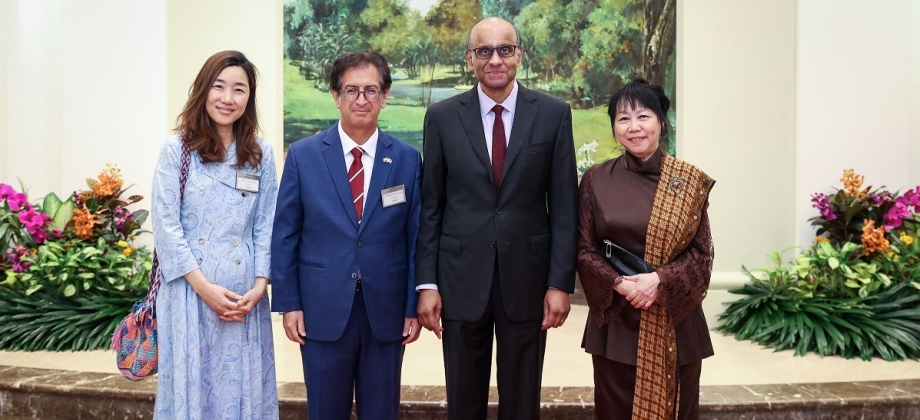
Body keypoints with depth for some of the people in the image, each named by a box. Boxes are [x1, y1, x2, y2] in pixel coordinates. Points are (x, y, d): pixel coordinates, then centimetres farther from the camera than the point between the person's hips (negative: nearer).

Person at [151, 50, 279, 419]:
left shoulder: (261, 154, 6)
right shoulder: (176, 150, -1)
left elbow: (266, 225, 4)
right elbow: (166, 225, -6)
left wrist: (259, 287, -7)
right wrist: (204, 286, -12)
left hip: (245, 296, 2)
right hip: (190, 291, -2)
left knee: (241, 385, 10)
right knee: (191, 383, 8)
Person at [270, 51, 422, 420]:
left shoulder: (407, 160, 1)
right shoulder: (303, 155, -1)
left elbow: (415, 237, 2)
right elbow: (285, 235, 1)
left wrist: (414, 307, 0)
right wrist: (289, 304, -3)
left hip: (386, 311, 1)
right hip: (323, 310, 0)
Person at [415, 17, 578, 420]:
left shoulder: (554, 114, 0)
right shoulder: (442, 116, 1)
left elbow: (564, 205, -1)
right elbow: (431, 206, 2)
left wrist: (561, 282, -5)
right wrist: (426, 283, -2)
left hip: (527, 276, 0)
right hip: (461, 278, 1)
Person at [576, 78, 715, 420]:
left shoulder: (690, 182, 0)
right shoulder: (596, 180, 0)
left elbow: (702, 253, -2)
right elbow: (584, 249, 0)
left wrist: (660, 280, -17)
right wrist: (619, 283, -16)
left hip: (675, 320, 0)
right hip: (615, 321, 0)